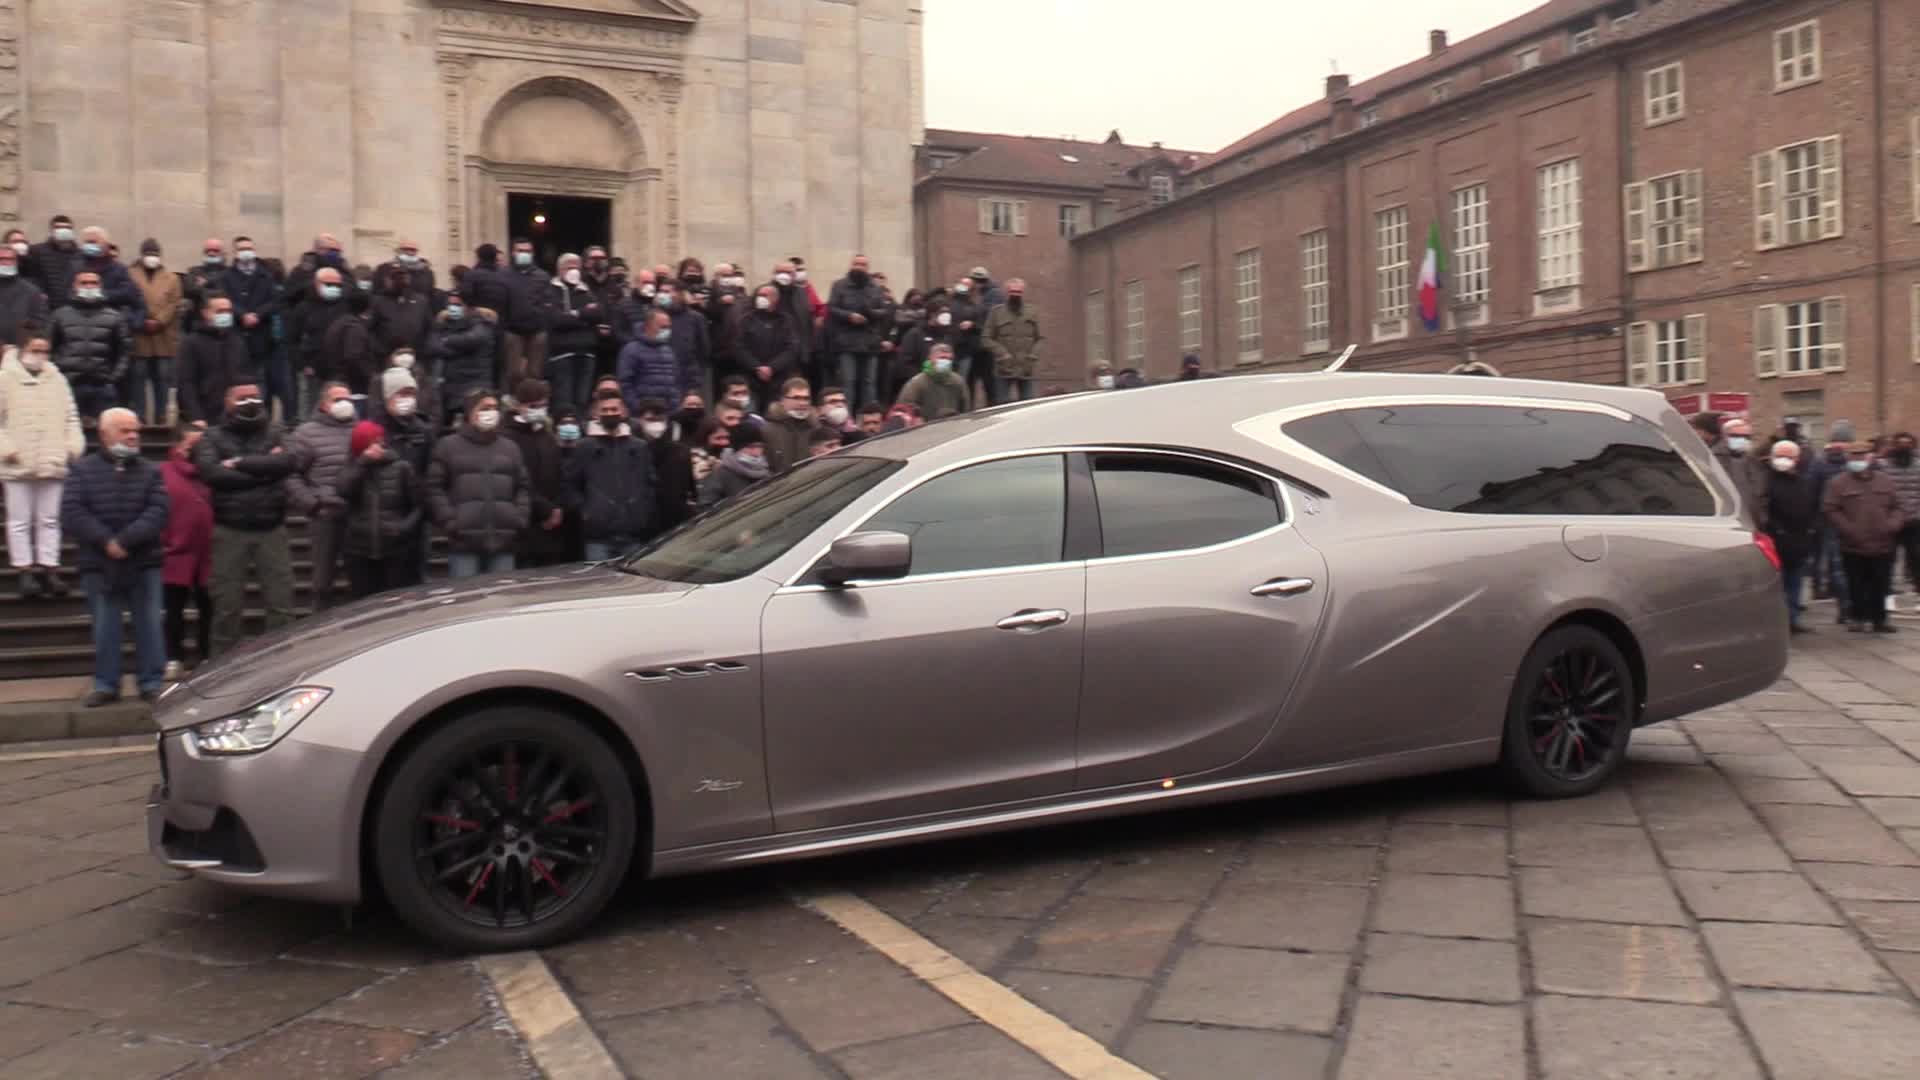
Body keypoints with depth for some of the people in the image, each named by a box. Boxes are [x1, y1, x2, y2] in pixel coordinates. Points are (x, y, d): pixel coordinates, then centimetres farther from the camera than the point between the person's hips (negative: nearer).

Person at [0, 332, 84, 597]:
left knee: (49, 519, 8)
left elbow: (71, 416, 12)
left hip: (53, 463, 3)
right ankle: (25, 571, 9)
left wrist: (74, 446, 0)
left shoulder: (57, 379, 9)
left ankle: (48, 568, 14)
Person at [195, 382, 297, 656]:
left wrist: (240, 463, -11)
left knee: (281, 604, 2)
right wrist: (264, 468, -10)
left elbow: (287, 462, -10)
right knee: (227, 606, 4)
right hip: (230, 531, -1)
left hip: (271, 529, 1)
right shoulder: (213, 437, 5)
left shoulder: (273, 432, 10)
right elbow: (211, 473, -13)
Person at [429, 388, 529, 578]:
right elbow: (435, 488, 1)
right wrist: (450, 521, -8)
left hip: (503, 543, 4)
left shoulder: (510, 448, 17)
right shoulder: (448, 446, 5)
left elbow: (523, 488, 18)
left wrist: (519, 519, 3)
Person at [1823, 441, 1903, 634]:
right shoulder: (1838, 483, -3)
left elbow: (1897, 507, 12)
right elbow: (1830, 510, -7)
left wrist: (1892, 525, -7)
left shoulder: (1886, 481, 9)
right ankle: (1856, 617, 18)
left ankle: (1879, 619, 19)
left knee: (1880, 586, 8)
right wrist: (1848, 530, -15)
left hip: (1882, 545, 3)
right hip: (1853, 547, -3)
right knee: (1857, 586, 4)